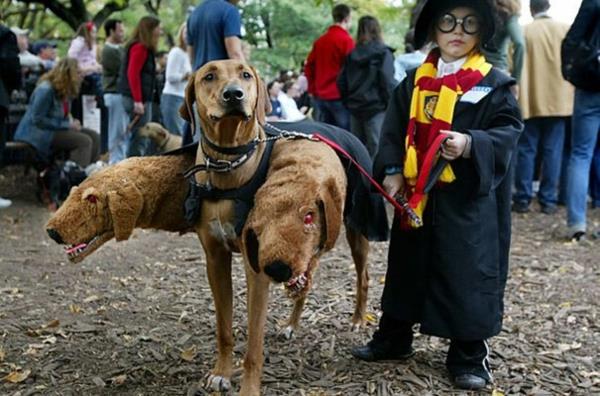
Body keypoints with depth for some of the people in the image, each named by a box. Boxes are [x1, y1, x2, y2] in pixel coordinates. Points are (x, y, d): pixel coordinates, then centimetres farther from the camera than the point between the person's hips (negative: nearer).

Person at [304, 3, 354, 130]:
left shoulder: (320, 40, 10)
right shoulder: (346, 40, -10)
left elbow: (309, 66, 14)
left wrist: (313, 89, 21)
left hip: (320, 96, 7)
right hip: (339, 96, -7)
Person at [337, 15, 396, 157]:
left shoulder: (351, 55, 10)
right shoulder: (383, 53, -5)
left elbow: (341, 82, 8)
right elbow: (388, 82, -12)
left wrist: (348, 103, 16)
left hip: (355, 109, 6)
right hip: (376, 109, -5)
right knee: (376, 153, -6)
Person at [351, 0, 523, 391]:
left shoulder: (495, 83, -4)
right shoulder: (415, 81, 9)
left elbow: (508, 131, -10)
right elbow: (394, 130, 9)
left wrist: (471, 144, -27)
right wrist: (392, 171, -4)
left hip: (468, 200, -4)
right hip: (416, 195, 4)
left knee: (467, 274, 0)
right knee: (407, 267, 15)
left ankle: (470, 356, 16)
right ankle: (393, 338, 31)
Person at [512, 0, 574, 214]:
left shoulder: (523, 32, -4)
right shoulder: (566, 30, 1)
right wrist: (571, 92, 17)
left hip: (530, 101, -1)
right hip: (559, 100, 1)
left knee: (526, 150, 5)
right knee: (553, 151, 5)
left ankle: (522, 199, 6)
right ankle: (548, 200, 5)